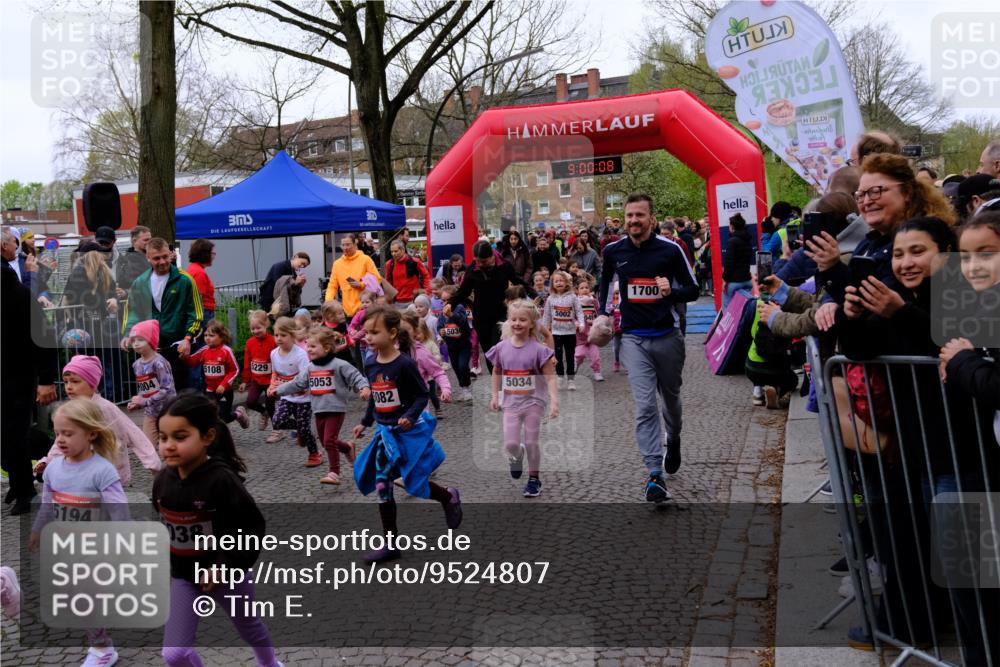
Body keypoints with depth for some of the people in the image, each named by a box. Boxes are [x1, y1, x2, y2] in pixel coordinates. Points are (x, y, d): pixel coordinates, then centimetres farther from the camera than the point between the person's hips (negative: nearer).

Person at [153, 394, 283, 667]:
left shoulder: (222, 479, -29)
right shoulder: (163, 480, -10)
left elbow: (252, 527, -24)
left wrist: (227, 565, -25)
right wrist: (168, 557, 10)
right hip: (183, 575, 4)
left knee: (249, 626, 24)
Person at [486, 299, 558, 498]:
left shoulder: (538, 349, -13)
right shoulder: (502, 348, -3)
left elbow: (550, 377, -12)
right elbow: (496, 372, 13)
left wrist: (554, 401, -21)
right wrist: (494, 396, 9)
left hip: (533, 401, -2)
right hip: (511, 402, 2)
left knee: (531, 443, 2)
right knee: (510, 444, -4)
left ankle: (534, 478, 23)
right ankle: (516, 456, 33)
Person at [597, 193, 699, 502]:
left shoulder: (670, 250, -9)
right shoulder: (613, 251, -1)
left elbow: (693, 290, -3)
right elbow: (606, 280, 21)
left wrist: (672, 291, -23)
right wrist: (603, 312, 15)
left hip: (667, 336, 0)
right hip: (634, 338, 0)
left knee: (671, 398, 19)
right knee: (645, 406, -12)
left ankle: (673, 441, 49)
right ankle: (655, 474, -13)